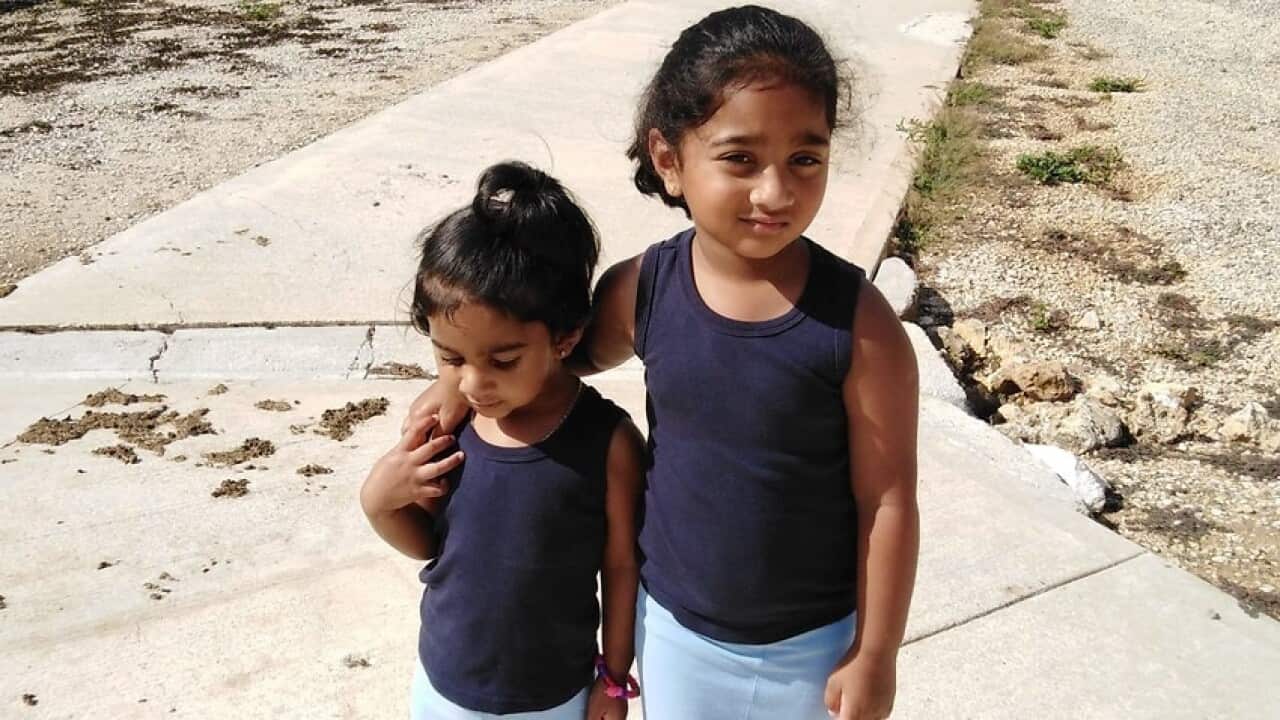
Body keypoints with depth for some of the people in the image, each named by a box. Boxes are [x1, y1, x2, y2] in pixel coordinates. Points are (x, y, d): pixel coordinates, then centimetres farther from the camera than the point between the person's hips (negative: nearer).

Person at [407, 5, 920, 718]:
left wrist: (875, 655, -8)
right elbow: (575, 348, 8)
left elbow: (887, 501, -15)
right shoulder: (641, 290, -15)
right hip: (673, 626, 3)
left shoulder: (859, 325, -23)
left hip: (812, 646, -2)